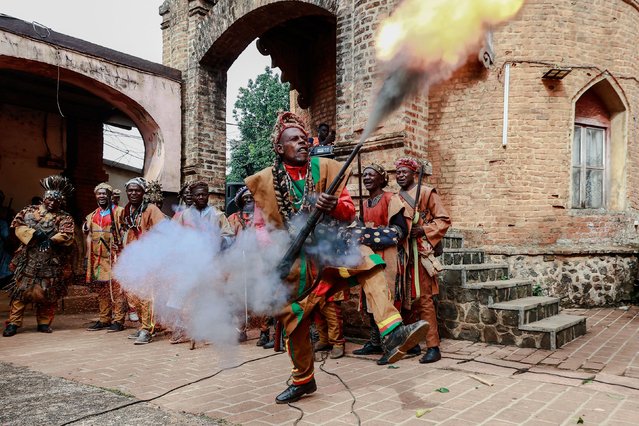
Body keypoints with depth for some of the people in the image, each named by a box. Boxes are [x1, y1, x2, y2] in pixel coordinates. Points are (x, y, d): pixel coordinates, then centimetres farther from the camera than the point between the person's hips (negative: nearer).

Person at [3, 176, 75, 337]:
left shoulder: (65, 218, 5)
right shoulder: (30, 210, 11)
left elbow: (66, 237, -8)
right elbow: (18, 225, 0)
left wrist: (50, 240, -22)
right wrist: (34, 233, -14)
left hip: (51, 262, -1)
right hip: (28, 259, 1)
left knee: (48, 292, 4)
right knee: (21, 288, -2)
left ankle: (44, 323, 15)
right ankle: (13, 323, 4)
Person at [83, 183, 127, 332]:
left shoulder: (119, 212, 0)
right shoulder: (92, 216, 19)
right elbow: (89, 237, 22)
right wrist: (88, 257, 11)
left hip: (114, 256, -6)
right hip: (97, 257, 6)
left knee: (117, 288, -7)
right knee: (101, 289, 9)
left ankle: (118, 320, -3)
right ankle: (104, 319, 17)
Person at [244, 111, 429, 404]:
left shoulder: (326, 168, 0)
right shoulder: (265, 181, 0)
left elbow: (349, 211, -3)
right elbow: (260, 226, 7)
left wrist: (332, 206, -26)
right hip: (293, 259, 1)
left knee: (367, 260, -30)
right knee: (294, 321, 8)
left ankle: (393, 335, -41)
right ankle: (302, 380, 31)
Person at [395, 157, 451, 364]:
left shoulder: (426, 193, 0)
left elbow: (443, 220, -3)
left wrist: (423, 230, -14)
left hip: (420, 253, -6)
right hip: (401, 253, 6)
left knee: (423, 298, -7)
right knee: (405, 298, 9)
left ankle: (433, 346, -1)